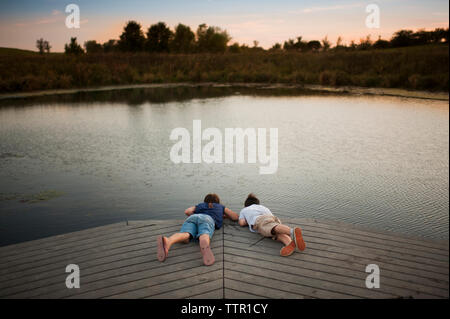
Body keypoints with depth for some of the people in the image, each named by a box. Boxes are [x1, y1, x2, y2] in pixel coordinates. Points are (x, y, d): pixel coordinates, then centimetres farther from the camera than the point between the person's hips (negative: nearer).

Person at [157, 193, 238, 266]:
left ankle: (167, 241, -62)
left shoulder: (200, 205, 42)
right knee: (204, 236, -34)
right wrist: (224, 216, 58)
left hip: (192, 217, 2)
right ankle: (204, 245, -72)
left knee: (185, 237, -27)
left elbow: (187, 211, 33)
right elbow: (236, 217, 41)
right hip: (208, 219, -2)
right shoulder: (221, 207, 40)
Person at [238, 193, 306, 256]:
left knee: (274, 228, -34)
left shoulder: (244, 210, 35)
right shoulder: (264, 207, 46)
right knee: (278, 234, -26)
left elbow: (241, 223, 21)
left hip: (260, 220, -5)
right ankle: (290, 243, -62)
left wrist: (248, 221, 42)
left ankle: (292, 231, -67)